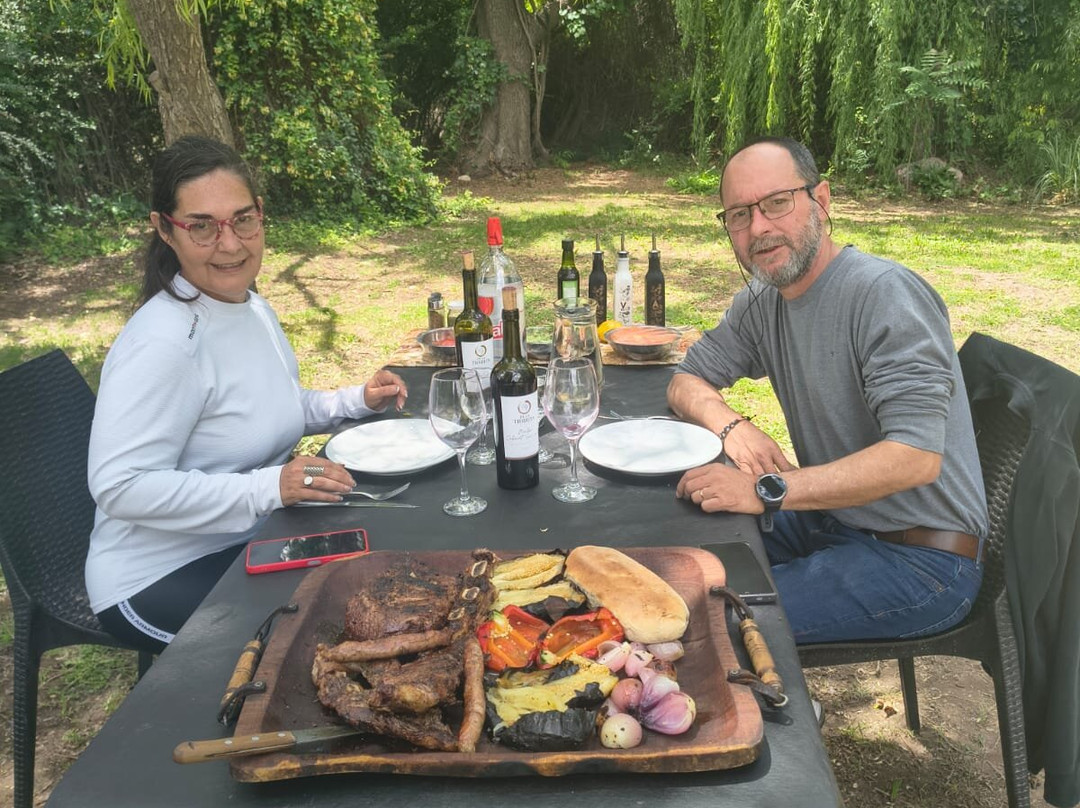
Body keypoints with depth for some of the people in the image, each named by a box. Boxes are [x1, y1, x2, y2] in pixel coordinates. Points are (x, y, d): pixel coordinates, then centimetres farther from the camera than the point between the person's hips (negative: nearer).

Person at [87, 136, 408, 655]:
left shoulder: (251, 306, 3)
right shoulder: (161, 343, -26)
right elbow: (119, 486, -29)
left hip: (249, 541, 9)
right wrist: (269, 488, -34)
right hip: (161, 579, -8)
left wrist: (357, 402, 4)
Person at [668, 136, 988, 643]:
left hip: (921, 560, -8)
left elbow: (915, 458, -29)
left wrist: (767, 491, -32)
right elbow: (687, 382, 9)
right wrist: (733, 427, -13)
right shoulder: (762, 301, 3)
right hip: (829, 520, 8)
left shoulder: (884, 294, -21)